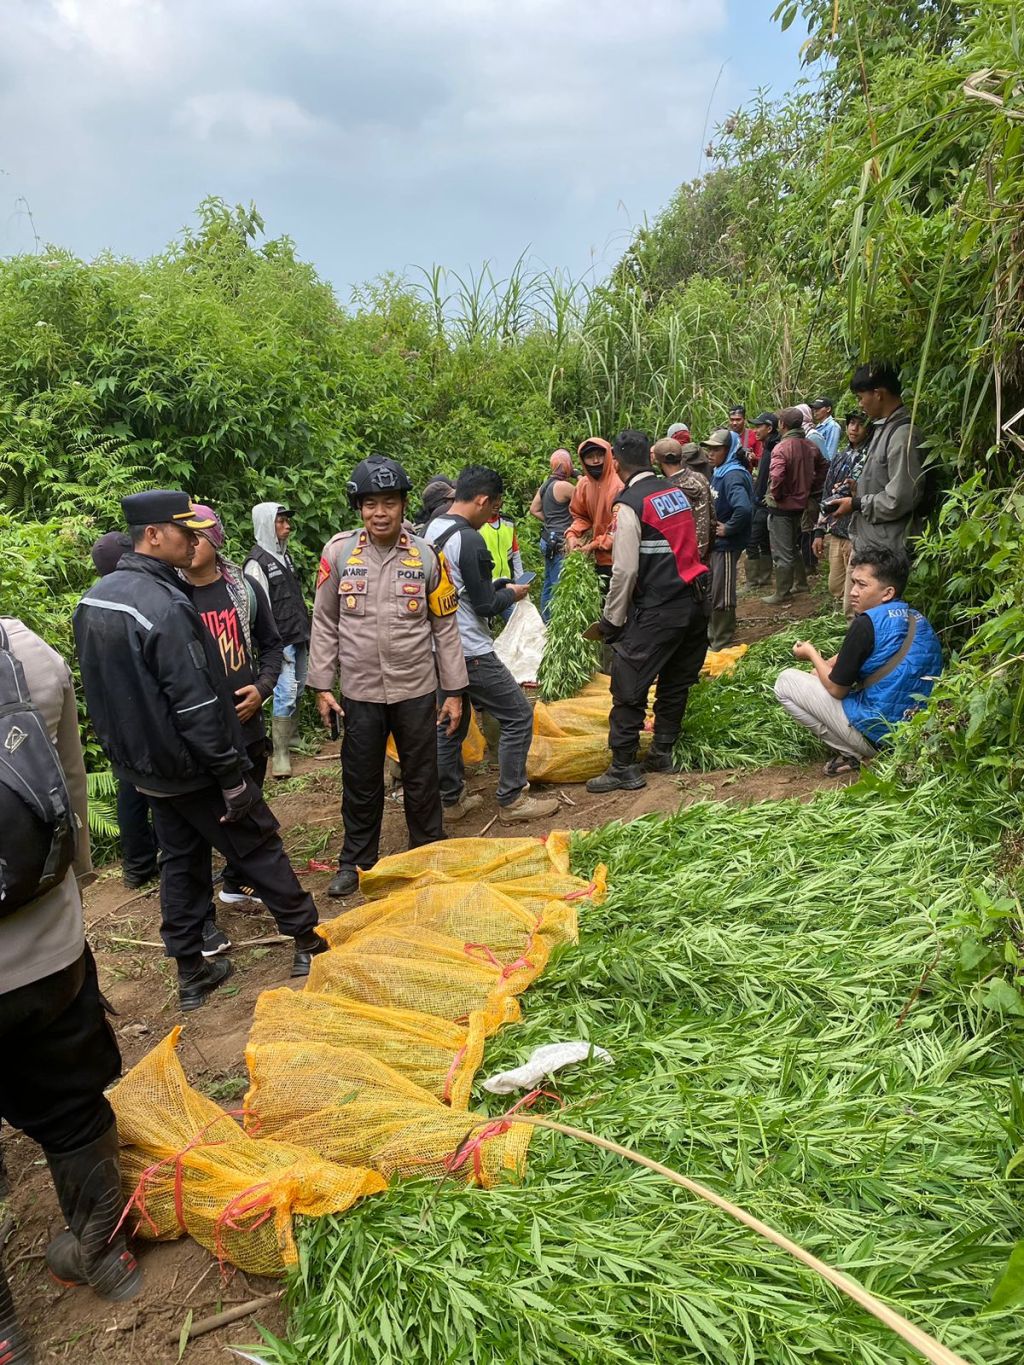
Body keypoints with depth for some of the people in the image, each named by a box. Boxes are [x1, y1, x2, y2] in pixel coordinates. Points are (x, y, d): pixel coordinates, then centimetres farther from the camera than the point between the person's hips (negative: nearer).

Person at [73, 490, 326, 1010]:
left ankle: (191, 972, 27)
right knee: (258, 844, 7)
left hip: (142, 763, 8)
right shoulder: (164, 607, -26)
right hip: (194, 768, -8)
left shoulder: (93, 599, 3)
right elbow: (196, 707, -27)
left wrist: (130, 750, 20)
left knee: (180, 857, 18)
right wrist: (232, 777, -20)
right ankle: (307, 939, 22)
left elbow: (102, 689, 12)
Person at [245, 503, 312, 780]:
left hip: (299, 638, 8)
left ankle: (292, 738, 30)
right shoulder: (257, 562, -12)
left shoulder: (284, 555, 13)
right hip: (281, 642, -8)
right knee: (285, 695, -10)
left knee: (297, 691, 14)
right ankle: (280, 754, -3)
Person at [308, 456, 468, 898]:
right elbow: (324, 624, 3)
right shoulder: (338, 551, -4)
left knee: (422, 779, 13)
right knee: (360, 782, 13)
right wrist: (321, 686, 0)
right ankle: (355, 861, 31)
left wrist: (454, 691, 1)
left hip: (417, 690, 0)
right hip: (359, 691, 0)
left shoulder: (426, 555, -4)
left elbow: (445, 627, 1)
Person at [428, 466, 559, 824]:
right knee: (518, 716, 1)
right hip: (471, 652, -9)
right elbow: (485, 605, -17)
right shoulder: (469, 541, -20)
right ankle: (511, 800, 7)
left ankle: (451, 800, 25)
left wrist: (492, 588, 15)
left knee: (451, 722, 17)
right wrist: (512, 593, 2)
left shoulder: (432, 529, 7)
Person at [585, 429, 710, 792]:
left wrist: (612, 619, -5)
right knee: (676, 681, 17)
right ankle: (662, 754, 28)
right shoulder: (676, 491, 12)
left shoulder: (630, 504, -12)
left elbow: (625, 571, -16)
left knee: (629, 687, 0)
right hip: (696, 600, 8)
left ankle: (624, 768, 5)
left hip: (657, 611, -8)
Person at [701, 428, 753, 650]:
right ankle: (713, 637, 34)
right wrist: (713, 524, 9)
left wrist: (728, 528, -23)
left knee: (722, 596, 2)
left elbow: (744, 509, -36)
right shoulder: (718, 472, 7)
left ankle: (721, 645, 14)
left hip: (726, 544, -9)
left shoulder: (733, 475, -21)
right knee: (710, 592, 19)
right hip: (714, 542, 9)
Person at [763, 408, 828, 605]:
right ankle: (801, 583, 33)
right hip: (801, 503, 7)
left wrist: (774, 494, -17)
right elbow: (823, 467, 14)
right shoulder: (810, 447, 3)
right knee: (794, 546, 24)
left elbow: (776, 476, -34)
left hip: (782, 506, -7)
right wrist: (809, 487, 14)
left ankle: (782, 594, 9)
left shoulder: (782, 448, -22)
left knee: (782, 552, 2)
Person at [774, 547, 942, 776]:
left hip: (878, 736, -9)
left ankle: (855, 756, -1)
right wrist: (825, 665, 13)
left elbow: (836, 689, -9)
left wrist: (812, 654, 7)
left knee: (786, 681, 1)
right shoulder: (919, 621, 8)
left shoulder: (867, 623, -17)